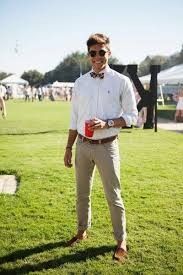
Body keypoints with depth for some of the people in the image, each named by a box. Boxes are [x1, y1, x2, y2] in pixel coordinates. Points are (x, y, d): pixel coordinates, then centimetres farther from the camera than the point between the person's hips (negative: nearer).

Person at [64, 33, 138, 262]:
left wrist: (106, 123, -19)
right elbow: (74, 118, 10)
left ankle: (121, 240, 20)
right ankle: (82, 231, 35)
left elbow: (131, 116, -4)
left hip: (107, 146, -4)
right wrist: (68, 148, 10)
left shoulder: (121, 82, -5)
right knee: (82, 193, 16)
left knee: (113, 196, 4)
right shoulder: (80, 83, 6)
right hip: (82, 145, 4)